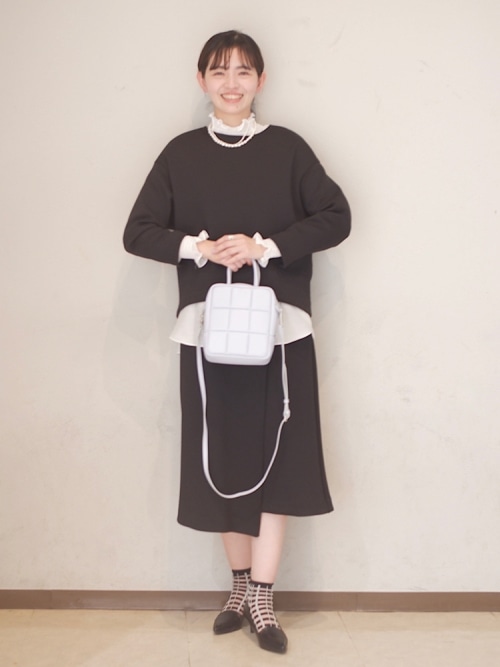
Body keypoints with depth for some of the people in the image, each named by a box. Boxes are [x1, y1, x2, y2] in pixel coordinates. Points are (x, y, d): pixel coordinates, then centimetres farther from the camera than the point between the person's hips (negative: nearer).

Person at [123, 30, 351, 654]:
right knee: (223, 455, 6)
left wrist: (267, 247, -13)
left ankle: (261, 595, 8)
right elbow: (137, 232, 4)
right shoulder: (181, 153, 7)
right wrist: (198, 248, -13)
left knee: (276, 455, -2)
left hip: (279, 322, -1)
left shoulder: (287, 147, 4)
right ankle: (241, 582, 23)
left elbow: (336, 217, -2)